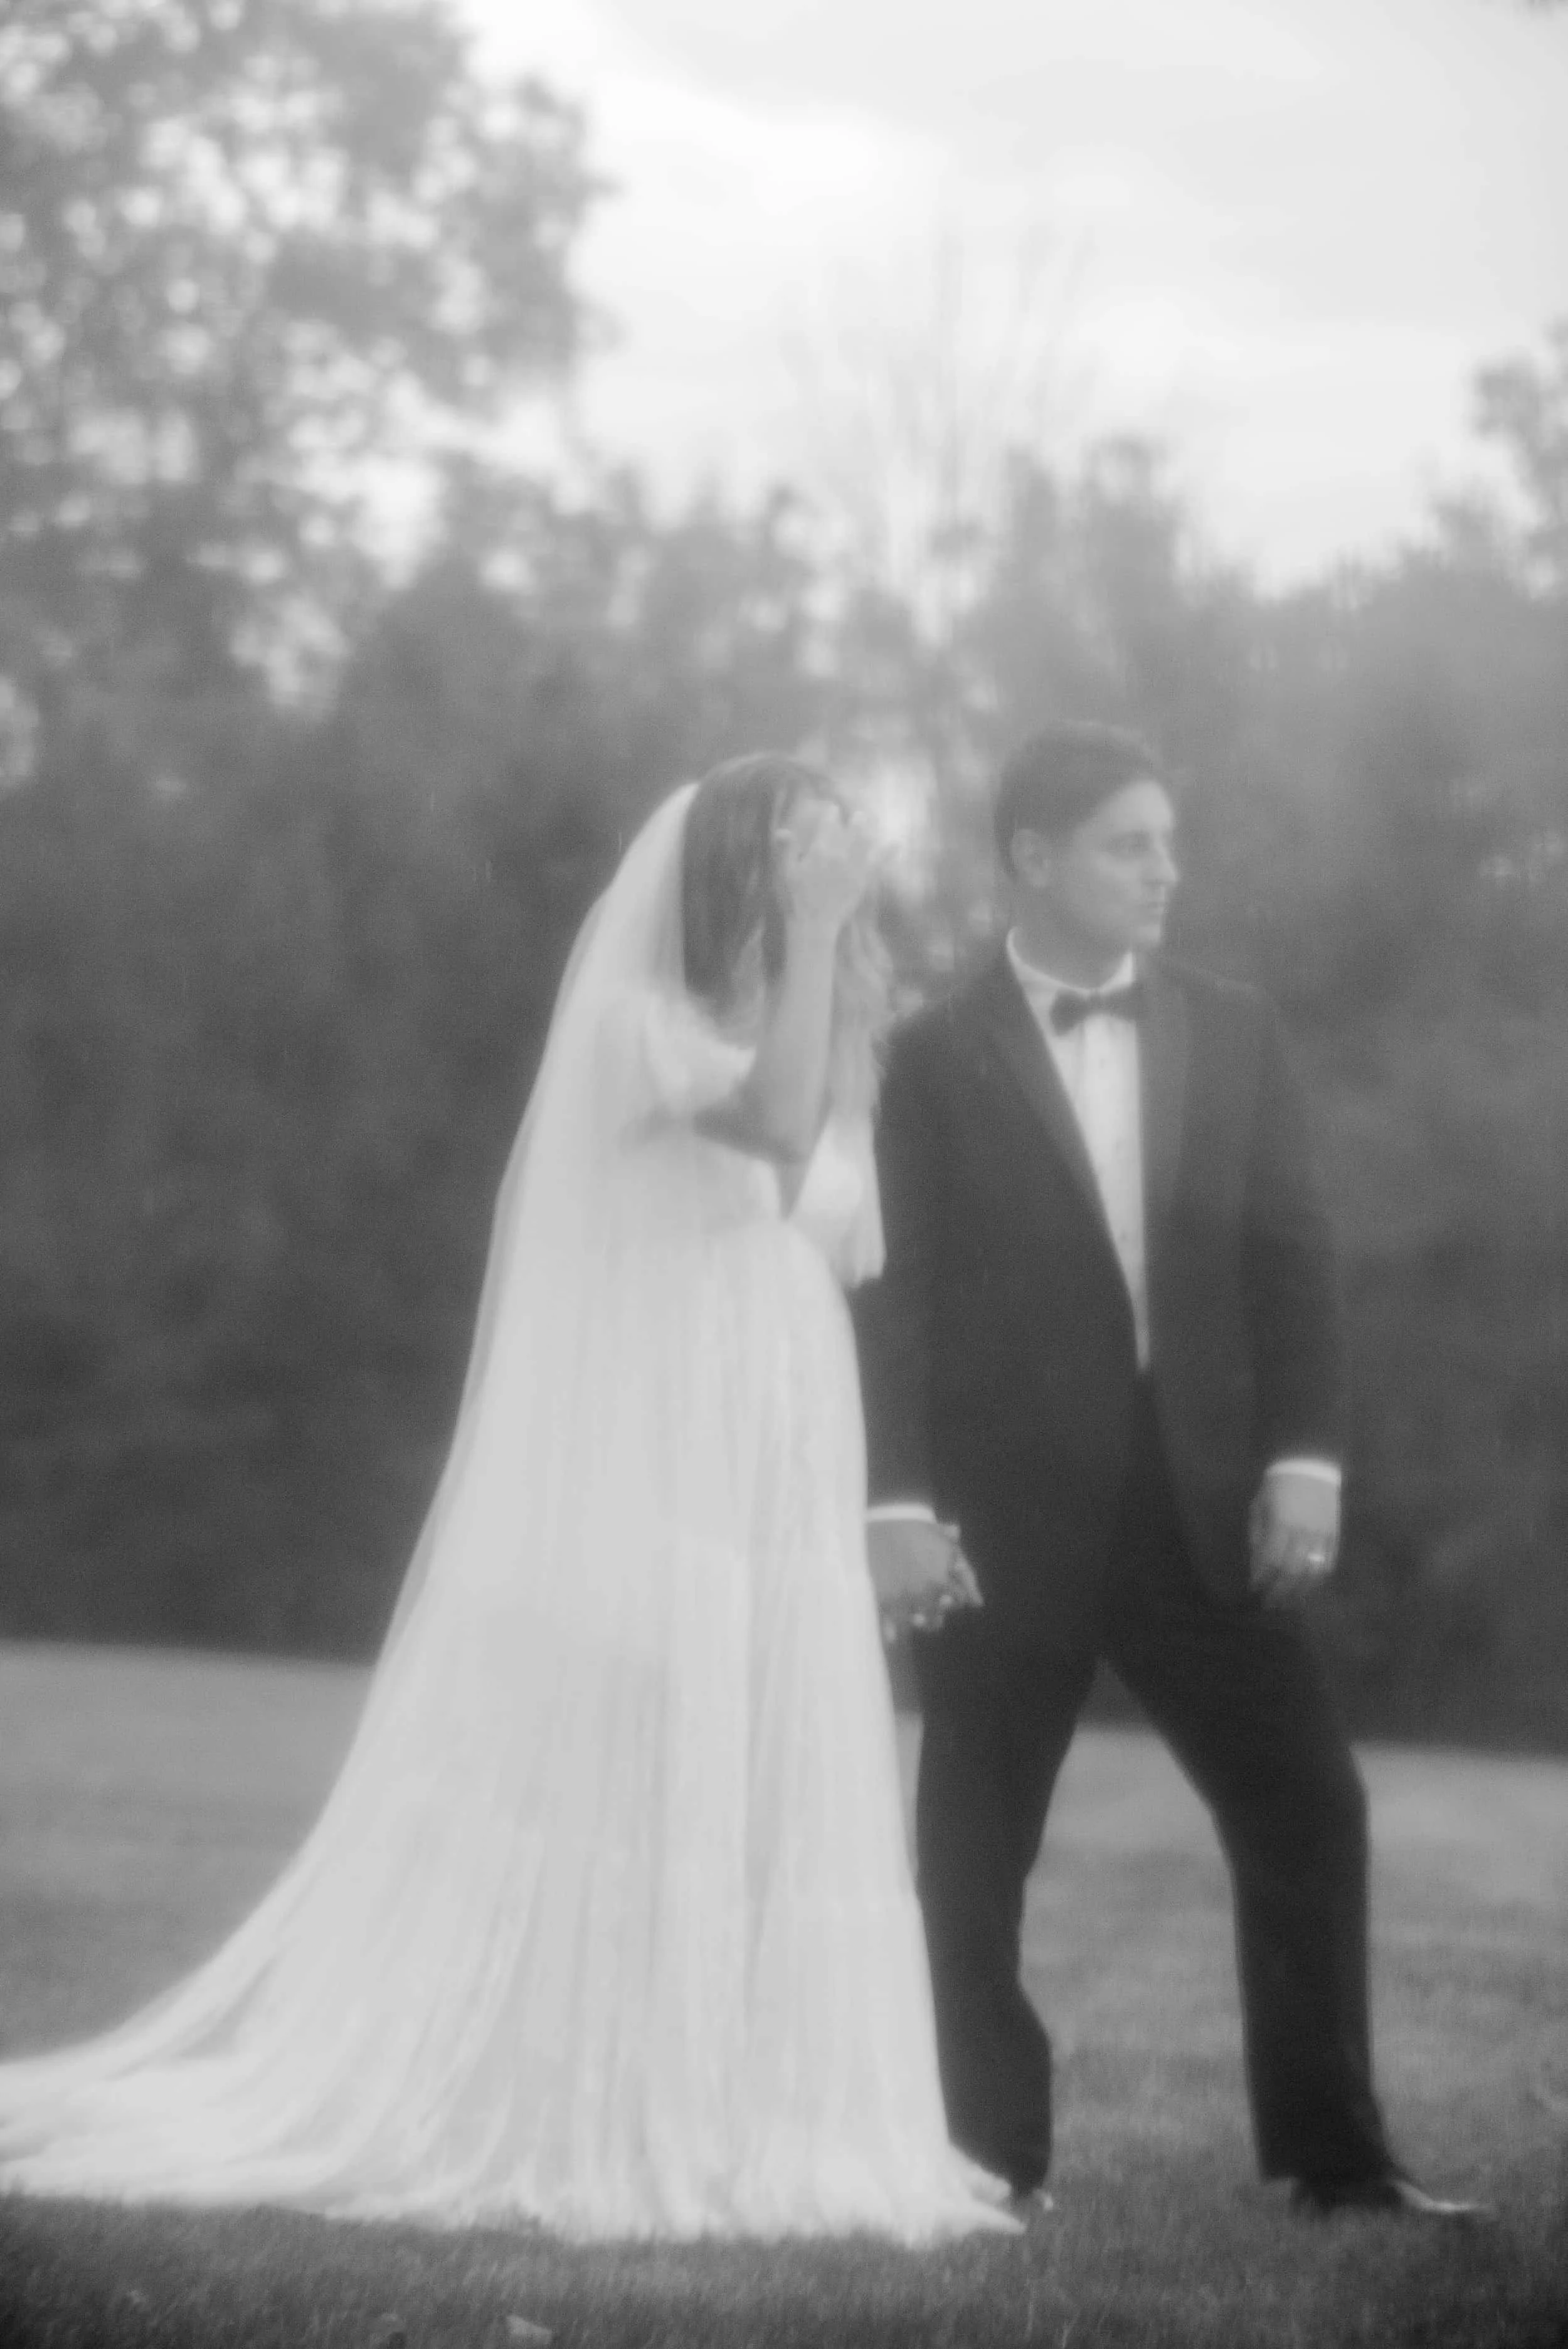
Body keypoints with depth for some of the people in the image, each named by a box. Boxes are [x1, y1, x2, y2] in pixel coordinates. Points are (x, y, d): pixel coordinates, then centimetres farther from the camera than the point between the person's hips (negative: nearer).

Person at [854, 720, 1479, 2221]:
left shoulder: (1232, 1036, 10)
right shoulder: (936, 1059, 0)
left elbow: (1289, 1255, 7)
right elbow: (894, 1292, -4)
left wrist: (1304, 1454, -4)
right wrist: (898, 1502, -12)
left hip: (1201, 1497, 3)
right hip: (1009, 1506, -3)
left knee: (1307, 1807, 0)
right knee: (975, 1845, 0)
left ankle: (1331, 2151, 8)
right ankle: (991, 2159, 9)